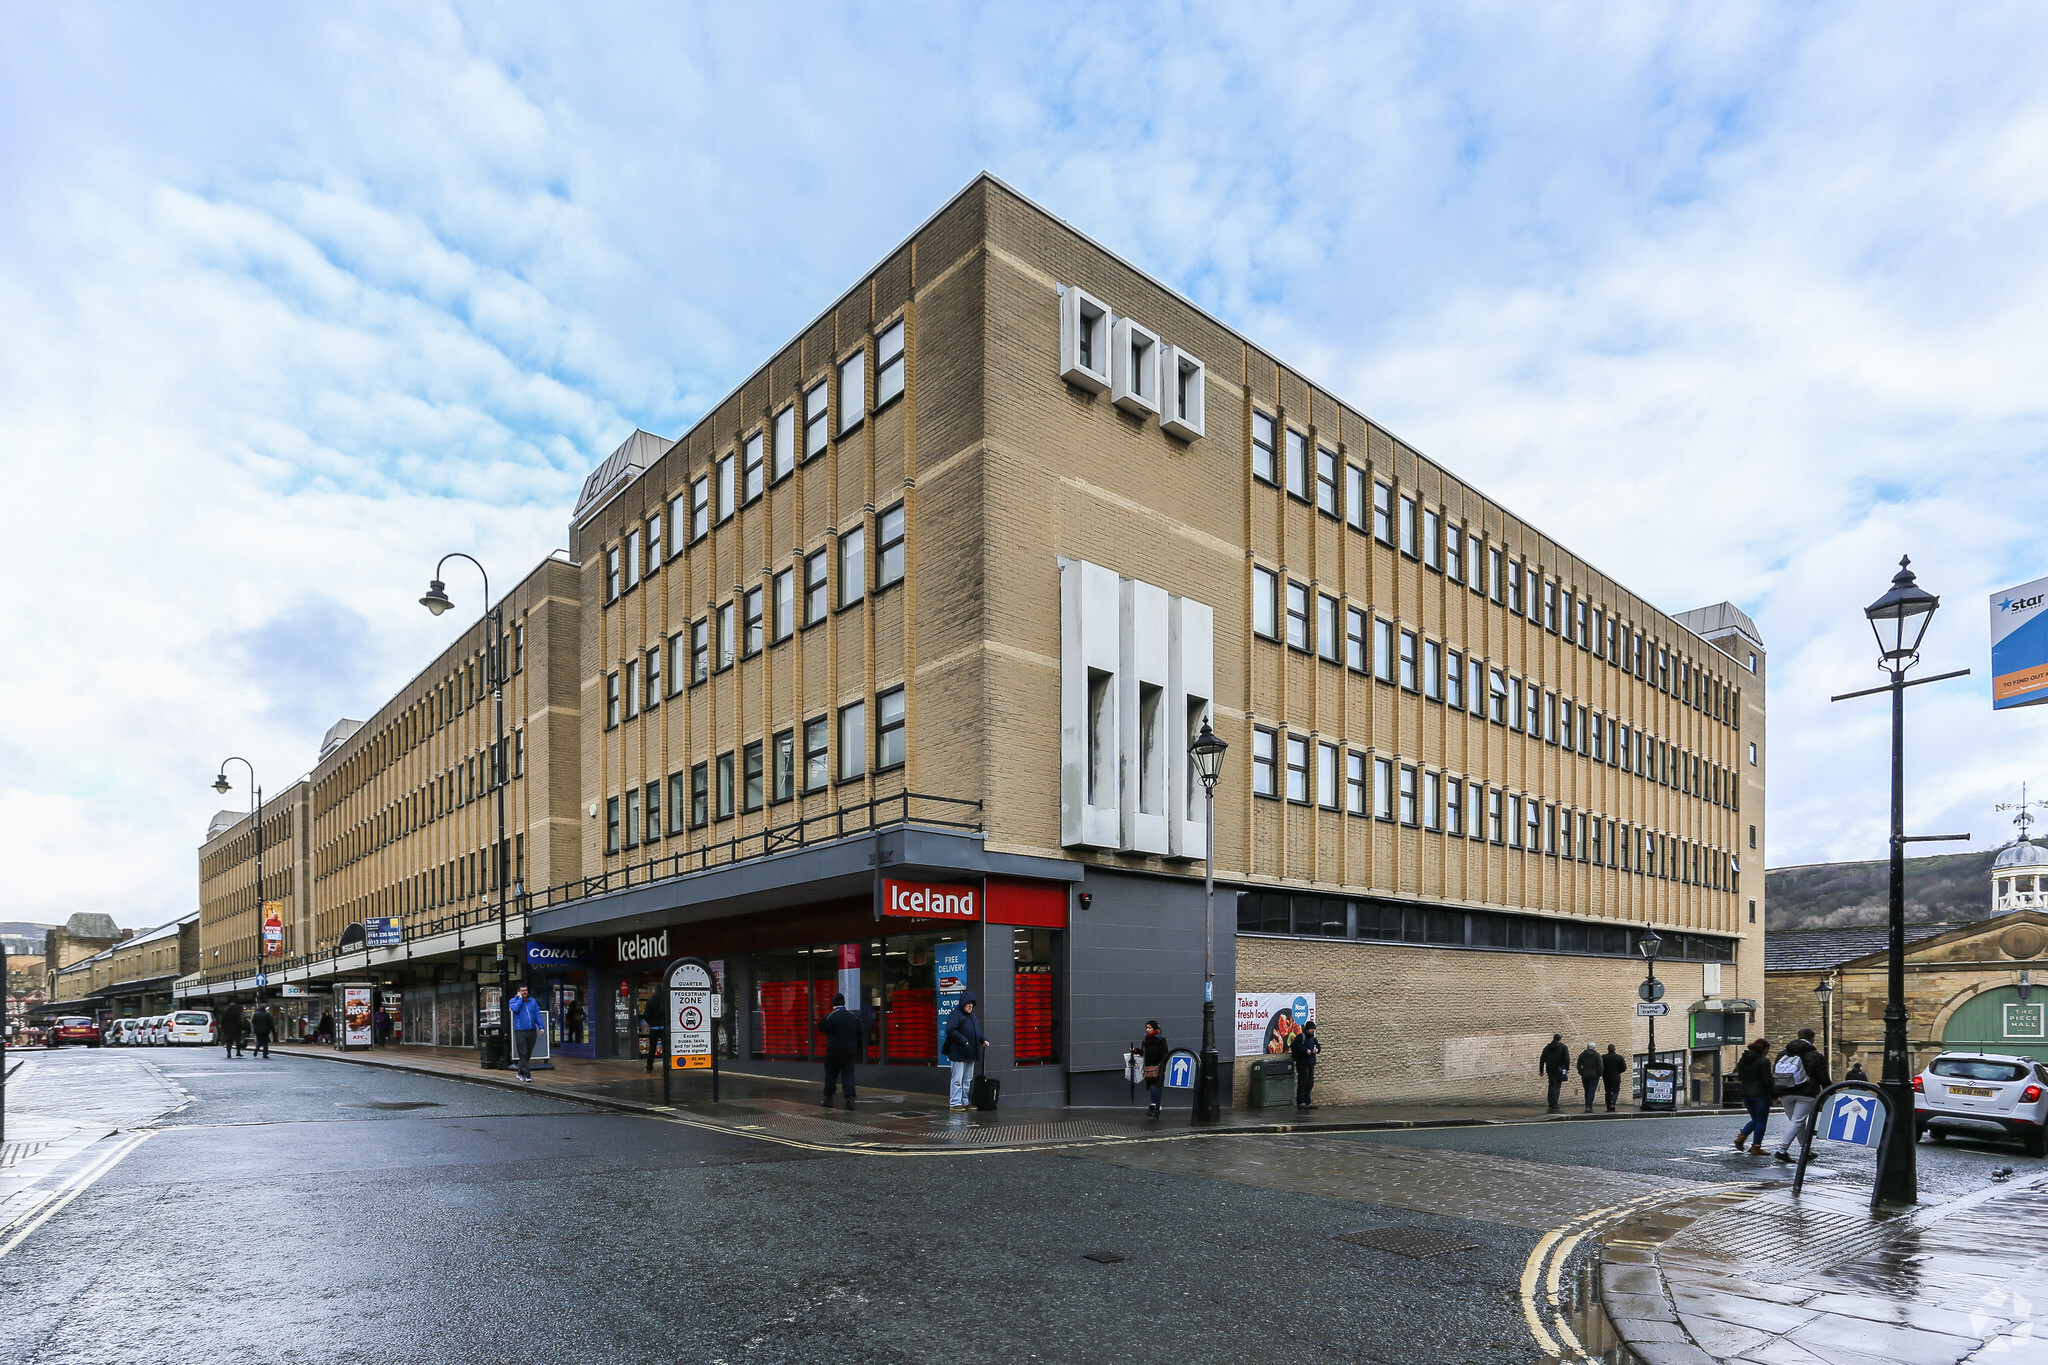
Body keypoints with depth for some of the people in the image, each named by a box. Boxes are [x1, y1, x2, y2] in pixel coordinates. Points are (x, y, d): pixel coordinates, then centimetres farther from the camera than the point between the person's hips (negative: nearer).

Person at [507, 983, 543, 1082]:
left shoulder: (533, 1001, 12)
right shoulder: (514, 1001, 4)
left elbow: (537, 1014, 9)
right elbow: (515, 1008, -18)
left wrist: (541, 1027, 0)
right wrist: (520, 998, -7)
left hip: (532, 1031, 4)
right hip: (520, 1032, -4)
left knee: (528, 1054, 9)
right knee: (523, 1054, -9)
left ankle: (521, 1073, 22)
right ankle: (527, 1075, -10)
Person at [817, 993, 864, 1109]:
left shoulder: (829, 1017, -11)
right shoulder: (854, 1016, 3)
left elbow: (821, 1028, 3)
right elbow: (861, 1035, 8)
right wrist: (859, 1050, 16)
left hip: (834, 1052, -2)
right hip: (850, 1051, 3)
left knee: (831, 1074, 13)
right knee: (848, 1075, 2)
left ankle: (828, 1099, 20)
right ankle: (850, 1098, -12)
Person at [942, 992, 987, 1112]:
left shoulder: (972, 1016, 18)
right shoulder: (955, 1015, -11)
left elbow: (977, 1032, 27)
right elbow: (951, 1031, -21)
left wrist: (983, 1040, 8)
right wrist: (964, 1041, -25)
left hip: (971, 1054, 9)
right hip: (958, 1053, -9)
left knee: (968, 1079, 13)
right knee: (957, 1079, -5)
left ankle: (964, 1101, 20)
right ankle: (955, 1102, -1)